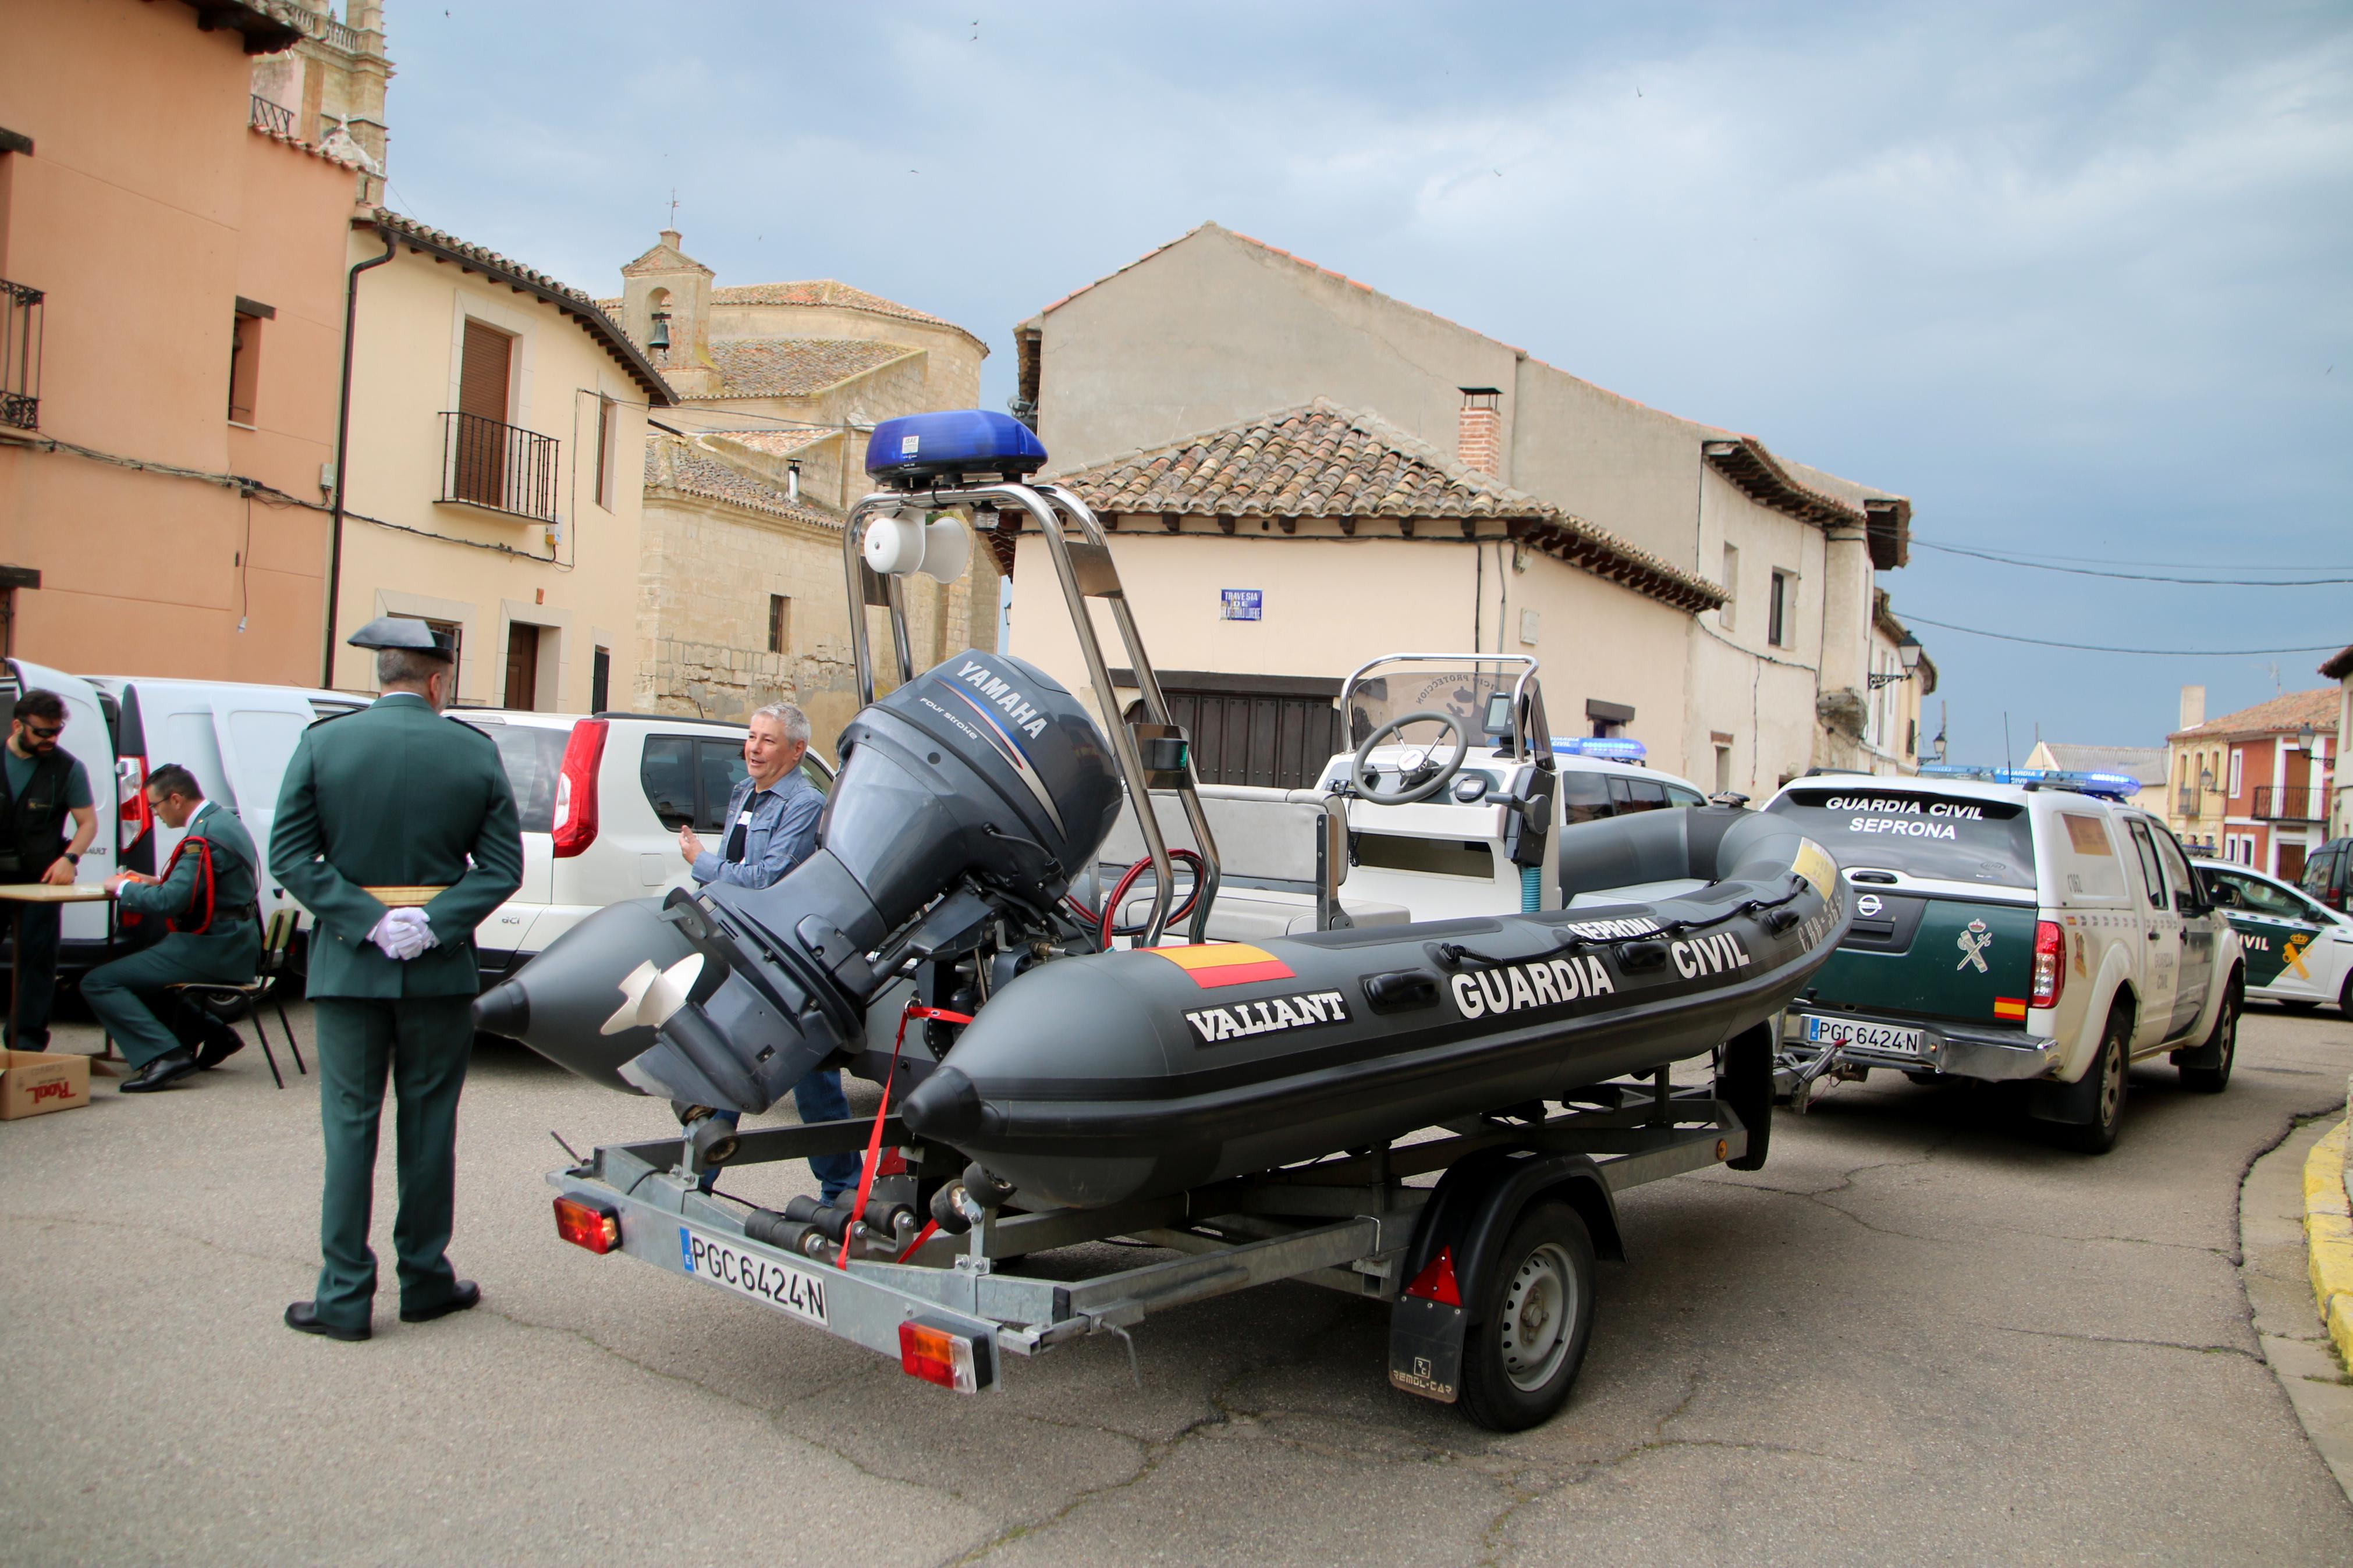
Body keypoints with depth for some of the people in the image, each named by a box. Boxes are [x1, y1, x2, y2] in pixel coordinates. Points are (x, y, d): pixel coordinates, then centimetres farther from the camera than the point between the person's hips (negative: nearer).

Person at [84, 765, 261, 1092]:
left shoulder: (204, 839, -20)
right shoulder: (224, 819, 12)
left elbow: (168, 903, -25)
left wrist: (122, 888, -8)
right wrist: (154, 882, 11)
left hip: (212, 951, -10)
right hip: (235, 944, 10)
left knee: (97, 983, -9)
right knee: (137, 965, 30)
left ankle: (165, 1055, -21)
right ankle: (211, 1031, 22)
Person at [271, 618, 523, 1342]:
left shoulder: (323, 742, -3)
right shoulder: (475, 752, -3)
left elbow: (290, 855, -7)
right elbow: (502, 866, -6)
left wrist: (364, 919, -11)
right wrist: (436, 923, -10)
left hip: (348, 965, 0)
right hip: (441, 971, 0)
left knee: (349, 1125, 6)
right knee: (429, 1123, 10)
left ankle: (345, 1295, 9)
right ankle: (425, 1280, 20)